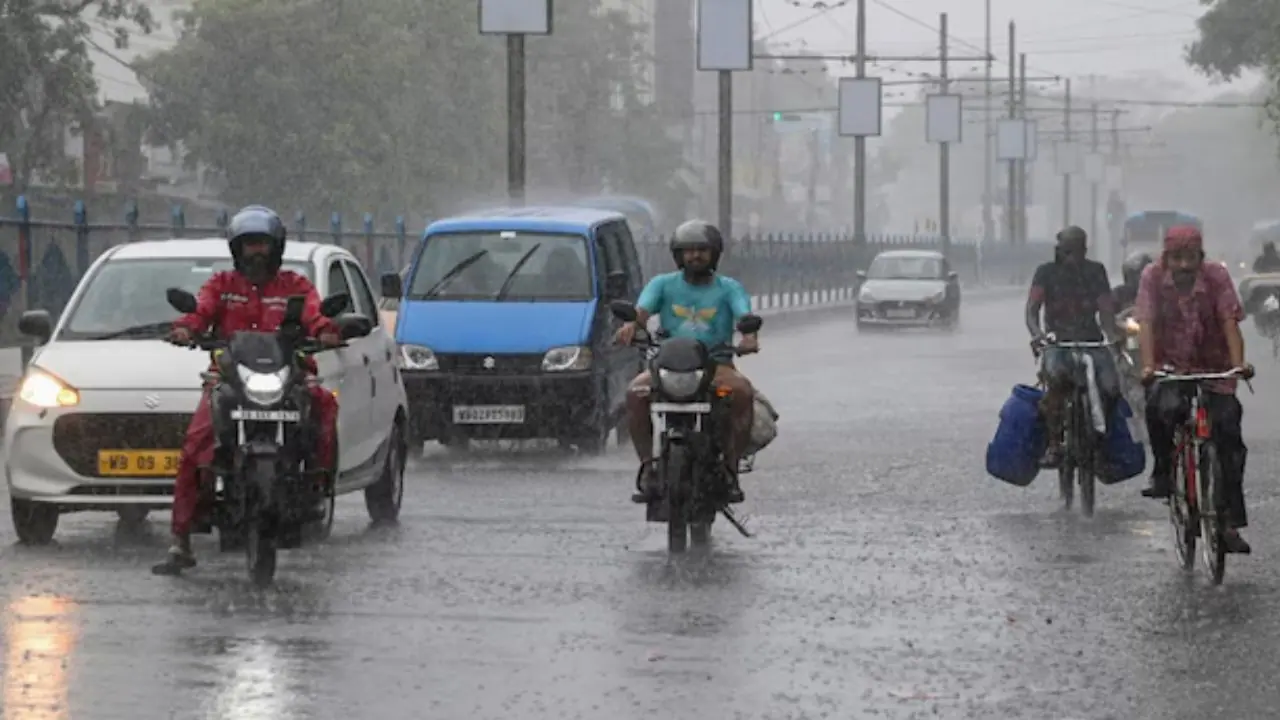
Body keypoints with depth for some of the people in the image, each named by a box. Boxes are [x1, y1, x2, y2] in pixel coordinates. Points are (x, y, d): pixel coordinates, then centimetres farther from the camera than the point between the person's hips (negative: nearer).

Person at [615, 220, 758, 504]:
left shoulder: (729, 288, 12)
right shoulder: (663, 285, 13)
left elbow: (744, 315, -6)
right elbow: (642, 310, -5)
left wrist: (749, 336, -31)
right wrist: (630, 325, -30)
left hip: (716, 364, -1)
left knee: (742, 391, -33)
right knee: (636, 393, -30)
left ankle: (730, 467, -24)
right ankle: (648, 467, -24)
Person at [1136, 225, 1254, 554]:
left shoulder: (1217, 276, -7)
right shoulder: (1154, 276, -6)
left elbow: (1229, 322, -14)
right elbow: (1148, 324, -13)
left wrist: (1239, 363, -29)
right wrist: (1148, 366, -28)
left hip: (1214, 369, 1)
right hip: (1172, 368, -1)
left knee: (1229, 435, -11)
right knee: (1162, 408, -34)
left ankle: (1232, 523, -6)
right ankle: (1163, 474, -9)